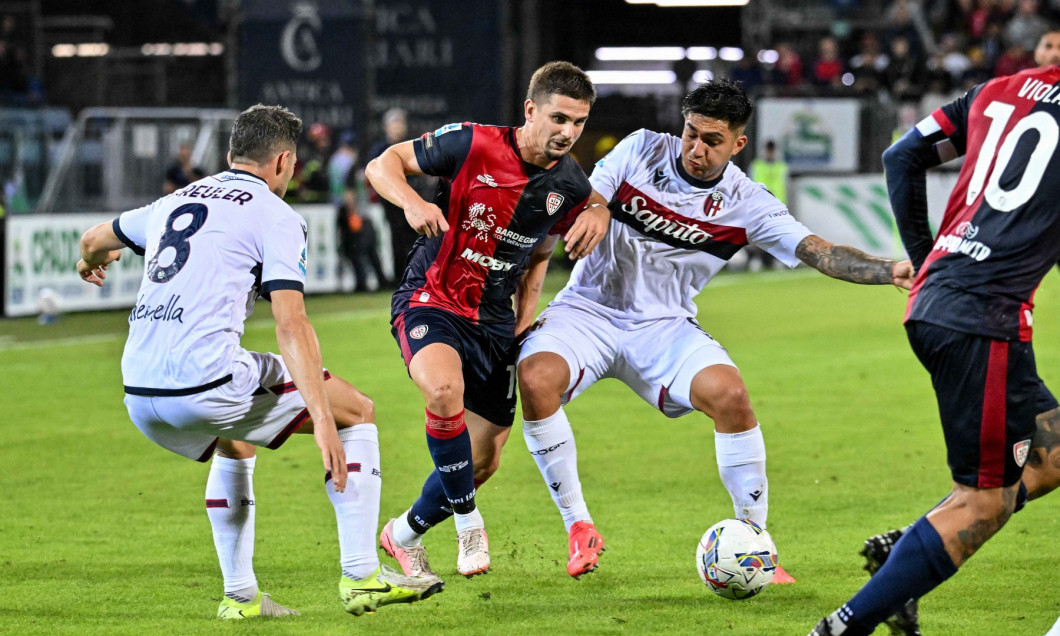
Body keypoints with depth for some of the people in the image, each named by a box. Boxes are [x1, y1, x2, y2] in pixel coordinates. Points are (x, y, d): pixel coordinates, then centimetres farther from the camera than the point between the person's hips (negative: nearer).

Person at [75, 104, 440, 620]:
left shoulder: (175, 203, 22)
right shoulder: (275, 216, 2)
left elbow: (95, 240, 41)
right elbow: (291, 326, -11)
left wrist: (90, 264, 66)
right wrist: (322, 421, -16)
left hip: (139, 395, 7)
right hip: (208, 381, -7)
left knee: (234, 443, 37)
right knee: (357, 410, 10)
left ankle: (239, 595, 29)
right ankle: (361, 576, 4)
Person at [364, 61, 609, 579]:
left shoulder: (571, 186, -1)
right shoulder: (473, 145, -17)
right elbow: (383, 164, -9)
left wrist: (527, 315, 7)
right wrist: (412, 201, -29)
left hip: (493, 321, 6)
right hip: (430, 299, -6)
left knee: (484, 459, 7)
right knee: (445, 387, -37)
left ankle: (405, 534, 34)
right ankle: (468, 521, -18)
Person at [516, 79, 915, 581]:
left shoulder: (746, 204, -5)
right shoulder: (641, 150, -4)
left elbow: (820, 253, -12)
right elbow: (586, 204, -4)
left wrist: (889, 271, -28)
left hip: (663, 325, 0)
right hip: (589, 308, 0)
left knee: (729, 394, -28)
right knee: (535, 378, -30)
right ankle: (578, 528, -10)